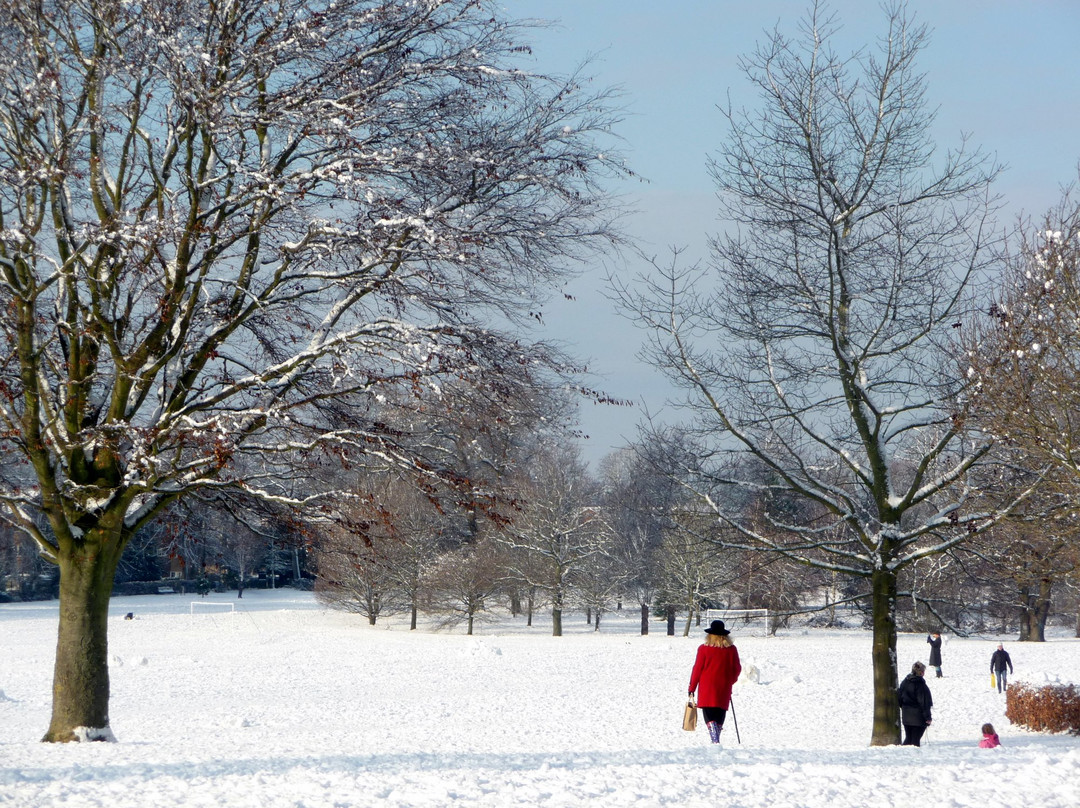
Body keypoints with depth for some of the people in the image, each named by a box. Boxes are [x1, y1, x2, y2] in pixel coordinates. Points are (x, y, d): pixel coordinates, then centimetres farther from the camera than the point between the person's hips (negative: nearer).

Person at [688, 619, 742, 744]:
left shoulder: (704, 649, -6)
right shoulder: (731, 649, 3)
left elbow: (697, 669, -3)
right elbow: (737, 669, 10)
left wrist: (692, 688, 5)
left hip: (707, 688, -3)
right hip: (724, 689, 3)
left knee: (709, 717, -6)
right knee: (720, 716, 12)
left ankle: (715, 740, -25)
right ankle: (716, 740, 13)